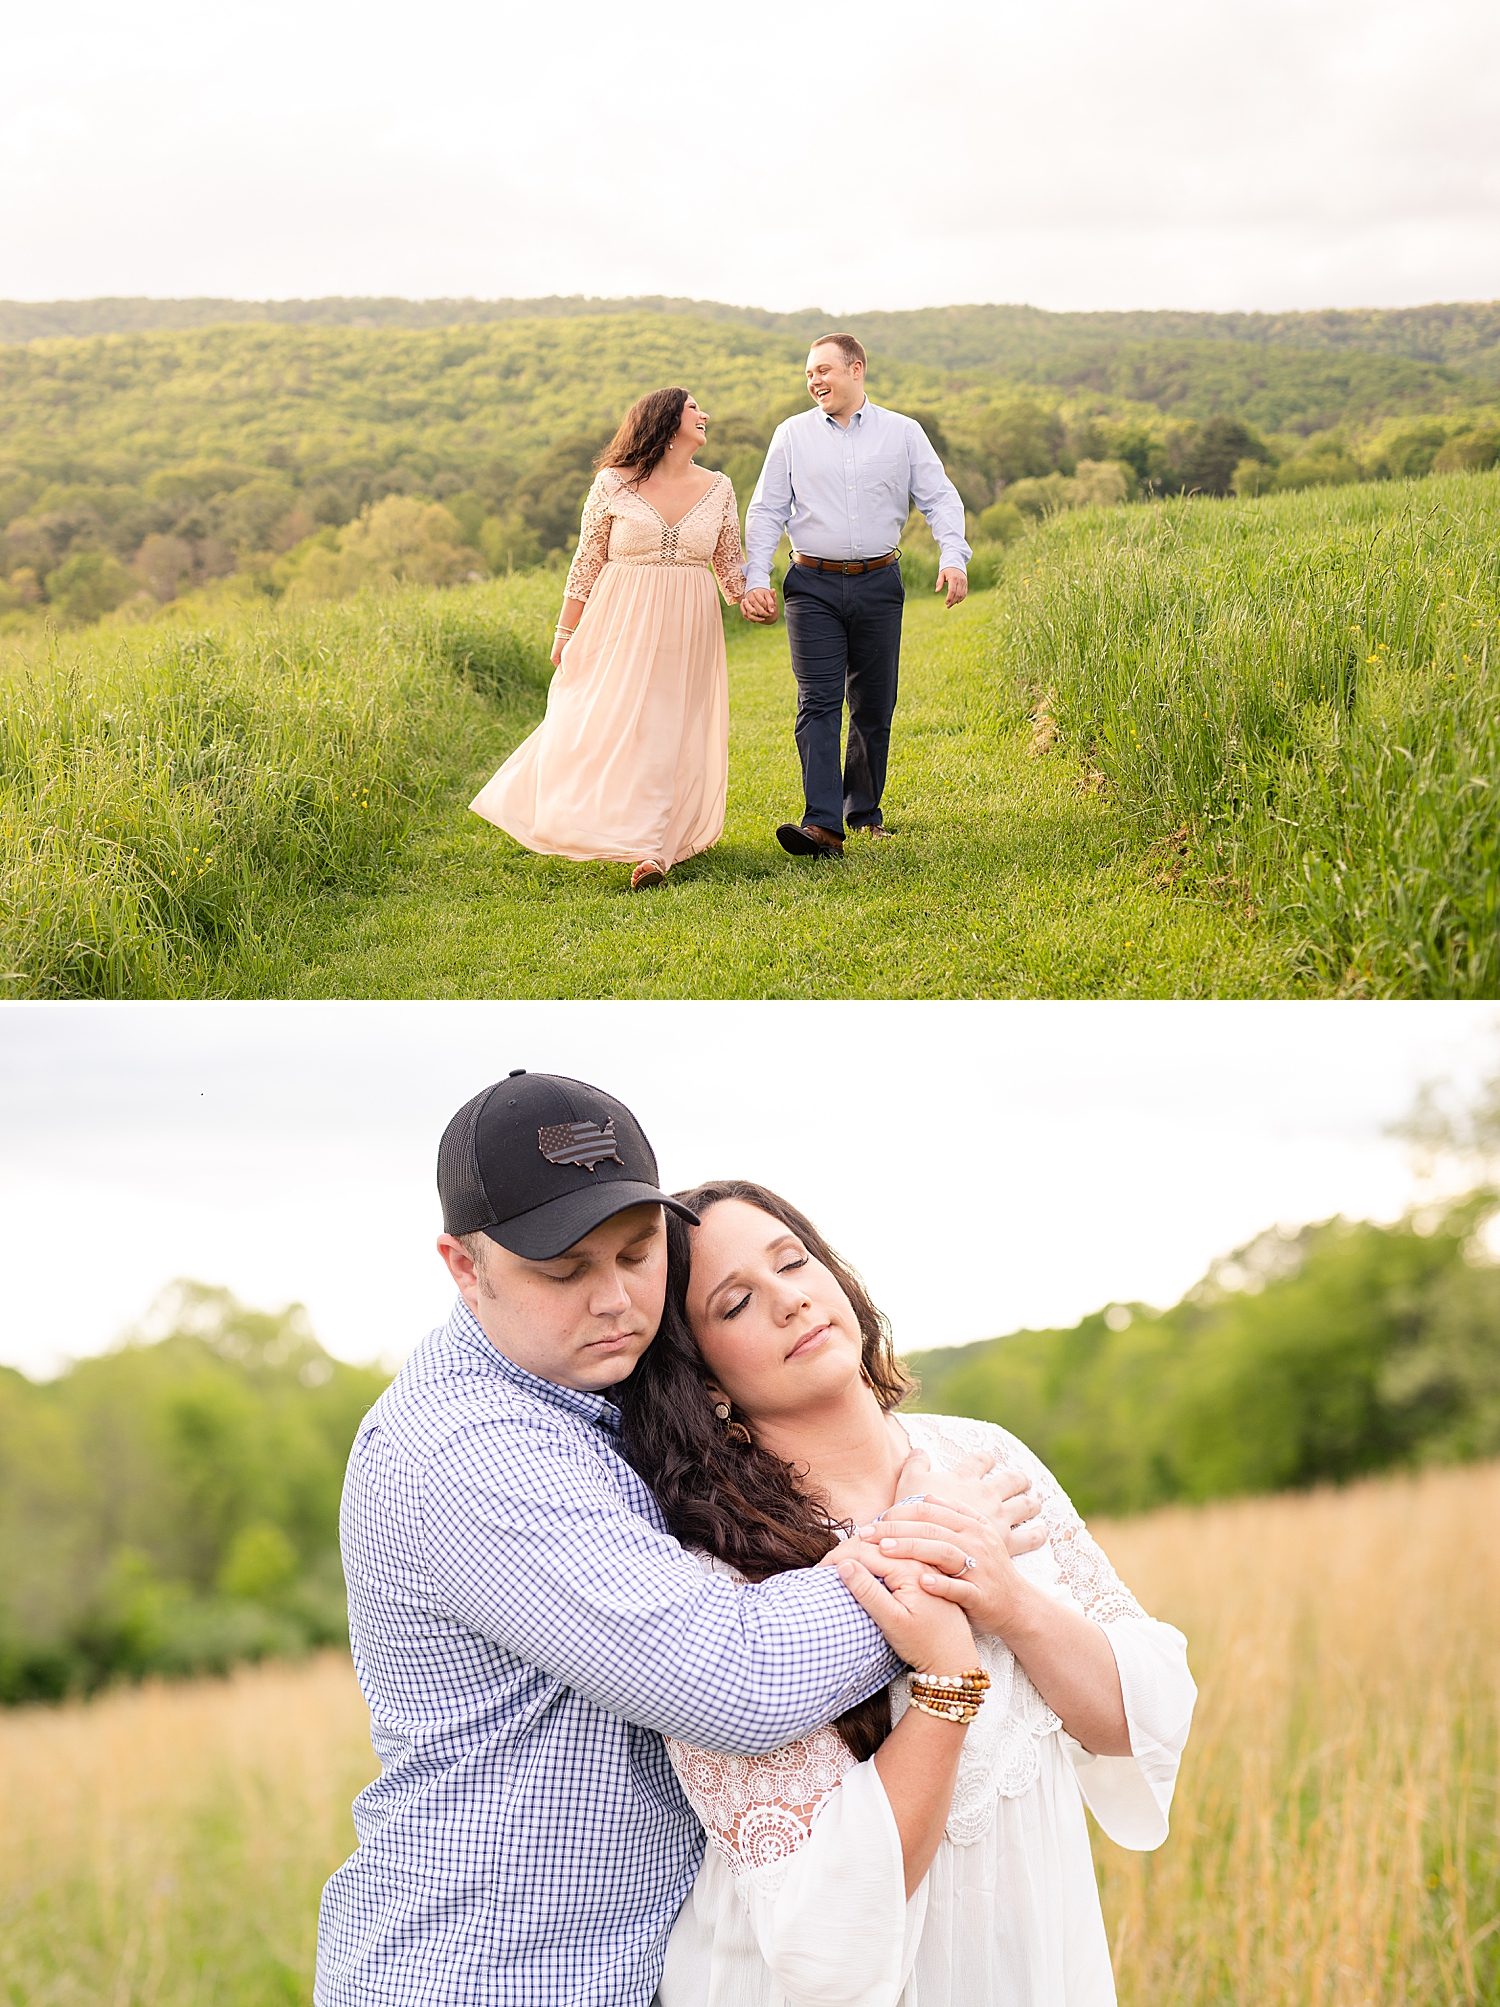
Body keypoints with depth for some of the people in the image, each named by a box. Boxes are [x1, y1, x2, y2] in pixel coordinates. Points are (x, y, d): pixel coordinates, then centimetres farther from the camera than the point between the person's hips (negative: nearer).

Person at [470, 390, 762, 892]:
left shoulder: (718, 489, 7)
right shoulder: (614, 484, -1)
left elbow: (730, 563, 13)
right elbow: (587, 562, 2)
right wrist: (565, 632, 2)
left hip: (687, 631, 2)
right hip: (622, 625, -2)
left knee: (674, 736, -2)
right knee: (611, 726, -6)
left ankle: (652, 849, -1)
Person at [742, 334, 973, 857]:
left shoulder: (903, 433, 6)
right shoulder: (792, 435, 6)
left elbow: (940, 499, 3)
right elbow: (766, 512, 6)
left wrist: (953, 558, -13)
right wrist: (755, 579, -5)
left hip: (878, 584, 1)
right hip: (813, 585, -1)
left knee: (874, 705, 7)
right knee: (818, 702, -11)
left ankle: (864, 810, 23)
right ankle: (822, 824, -19)